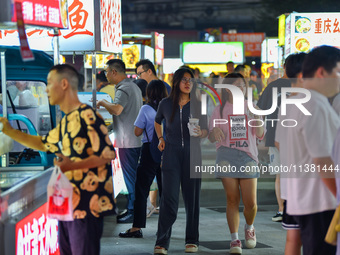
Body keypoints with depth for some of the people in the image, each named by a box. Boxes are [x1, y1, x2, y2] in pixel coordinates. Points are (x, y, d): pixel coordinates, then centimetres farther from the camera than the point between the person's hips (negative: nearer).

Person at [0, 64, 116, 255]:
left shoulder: (87, 116, -13)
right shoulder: (65, 122, 17)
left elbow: (109, 154, -19)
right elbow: (44, 144, 32)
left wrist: (72, 166, -28)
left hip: (86, 206, -10)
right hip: (67, 204, 10)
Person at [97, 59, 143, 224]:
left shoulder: (123, 89, -16)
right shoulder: (133, 86, 17)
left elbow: (117, 109, -33)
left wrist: (103, 103, -17)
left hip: (127, 141, -10)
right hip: (136, 139, 10)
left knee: (130, 176, -6)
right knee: (132, 175, 14)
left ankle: (133, 212, -3)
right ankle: (132, 208, 20)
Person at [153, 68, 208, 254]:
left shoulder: (197, 105, 2)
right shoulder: (166, 104, 4)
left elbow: (206, 130, 5)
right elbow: (157, 122, 23)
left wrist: (200, 133, -17)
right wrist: (161, 138, 9)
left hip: (192, 152, 1)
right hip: (171, 153, 0)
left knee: (192, 197, 4)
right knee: (169, 197, -9)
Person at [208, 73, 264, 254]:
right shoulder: (220, 109, 8)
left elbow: (260, 135, 6)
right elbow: (211, 138, 8)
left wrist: (258, 118, -11)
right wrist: (215, 132, -16)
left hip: (248, 157, 0)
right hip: (227, 157, 0)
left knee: (250, 203, -5)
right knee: (232, 200, -3)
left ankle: (249, 227, 25)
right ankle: (235, 240, 5)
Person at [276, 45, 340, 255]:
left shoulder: (292, 102, 13)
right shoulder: (317, 106, -17)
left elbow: (280, 144, 23)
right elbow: (322, 160, -20)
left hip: (298, 198, 10)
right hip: (320, 204, -10)